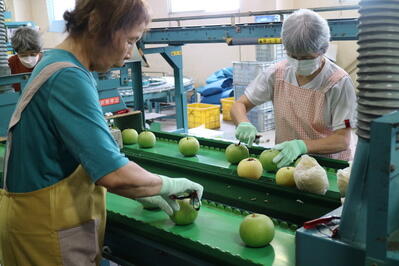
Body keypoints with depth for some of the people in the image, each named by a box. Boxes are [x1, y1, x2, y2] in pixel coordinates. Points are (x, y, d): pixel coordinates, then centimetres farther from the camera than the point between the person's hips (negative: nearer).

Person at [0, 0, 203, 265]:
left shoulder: (58, 65, 6)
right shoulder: (68, 79, -24)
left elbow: (94, 158, 10)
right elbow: (114, 174, -30)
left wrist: (143, 192, 6)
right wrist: (167, 184, -13)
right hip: (48, 228, -9)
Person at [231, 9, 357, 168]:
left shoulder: (339, 83, -13)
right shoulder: (277, 74, -2)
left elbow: (342, 140, -15)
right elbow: (239, 105, 4)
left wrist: (301, 145, -32)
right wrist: (244, 124, -20)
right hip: (283, 160, 3)